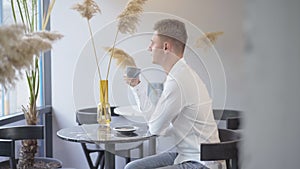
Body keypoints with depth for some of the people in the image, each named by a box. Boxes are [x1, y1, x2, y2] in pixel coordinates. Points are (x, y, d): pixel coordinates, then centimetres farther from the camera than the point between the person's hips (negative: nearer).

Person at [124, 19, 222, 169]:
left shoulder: (177, 82, -24)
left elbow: (155, 128, -16)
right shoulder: (182, 75, 8)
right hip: (185, 154, 10)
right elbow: (153, 119, 10)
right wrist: (137, 85, 12)